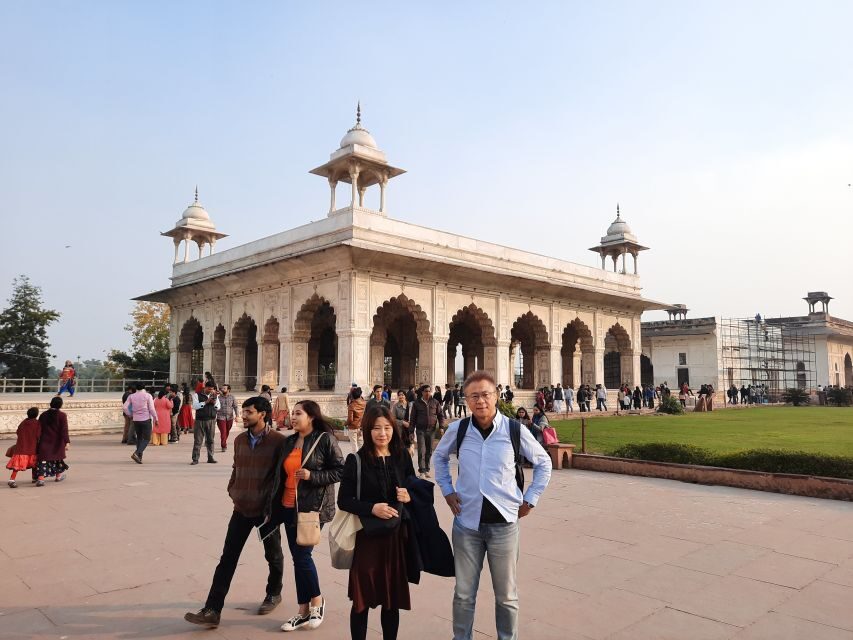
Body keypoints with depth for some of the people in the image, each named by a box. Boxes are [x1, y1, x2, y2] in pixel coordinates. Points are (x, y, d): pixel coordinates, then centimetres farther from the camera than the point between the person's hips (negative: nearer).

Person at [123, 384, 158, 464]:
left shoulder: (131, 396, 5)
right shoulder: (148, 395, -4)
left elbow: (125, 407, -4)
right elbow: (151, 409, -8)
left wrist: (130, 415, 11)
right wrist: (155, 418, 1)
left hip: (136, 420, 4)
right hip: (146, 419, -4)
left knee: (139, 438, 17)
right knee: (146, 439, 0)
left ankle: (139, 457, 15)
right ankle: (136, 453, -19)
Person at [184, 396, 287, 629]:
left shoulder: (278, 441, -15)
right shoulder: (239, 440, 3)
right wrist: (232, 490, 5)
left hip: (267, 509, -4)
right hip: (242, 508, 5)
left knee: (273, 555, 16)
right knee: (227, 559, 4)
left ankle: (274, 593, 38)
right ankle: (212, 611, 8)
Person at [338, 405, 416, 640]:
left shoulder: (403, 457, 2)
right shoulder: (356, 460, -8)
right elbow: (343, 501, -7)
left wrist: (409, 497, -10)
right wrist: (371, 508, -21)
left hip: (396, 535, 3)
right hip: (366, 537, -3)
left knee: (393, 598, 12)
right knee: (362, 598, 6)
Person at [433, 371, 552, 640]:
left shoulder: (515, 430, -9)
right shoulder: (457, 430, -4)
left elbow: (543, 463, 6)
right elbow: (440, 457, 17)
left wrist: (530, 500, 2)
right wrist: (447, 491, 8)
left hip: (504, 522, -1)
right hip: (466, 521, 1)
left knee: (507, 595, 13)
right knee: (463, 594, 12)